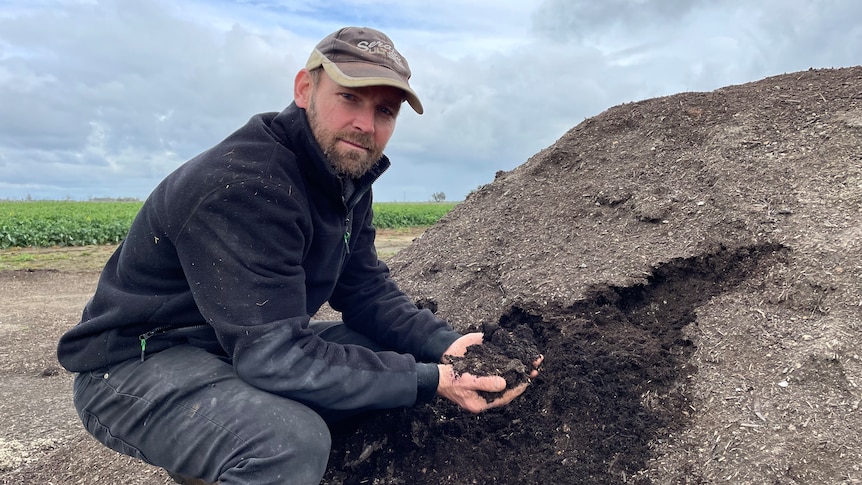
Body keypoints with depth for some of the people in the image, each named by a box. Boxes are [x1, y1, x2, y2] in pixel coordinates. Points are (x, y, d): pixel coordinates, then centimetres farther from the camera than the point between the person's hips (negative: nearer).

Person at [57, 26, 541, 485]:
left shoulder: (348, 177, 0)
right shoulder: (241, 185, -29)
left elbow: (367, 291, 0)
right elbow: (275, 355, -31)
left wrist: (446, 344, -16)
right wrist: (429, 380, -29)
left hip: (247, 346, 9)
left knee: (391, 358, 3)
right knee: (292, 438, -35)